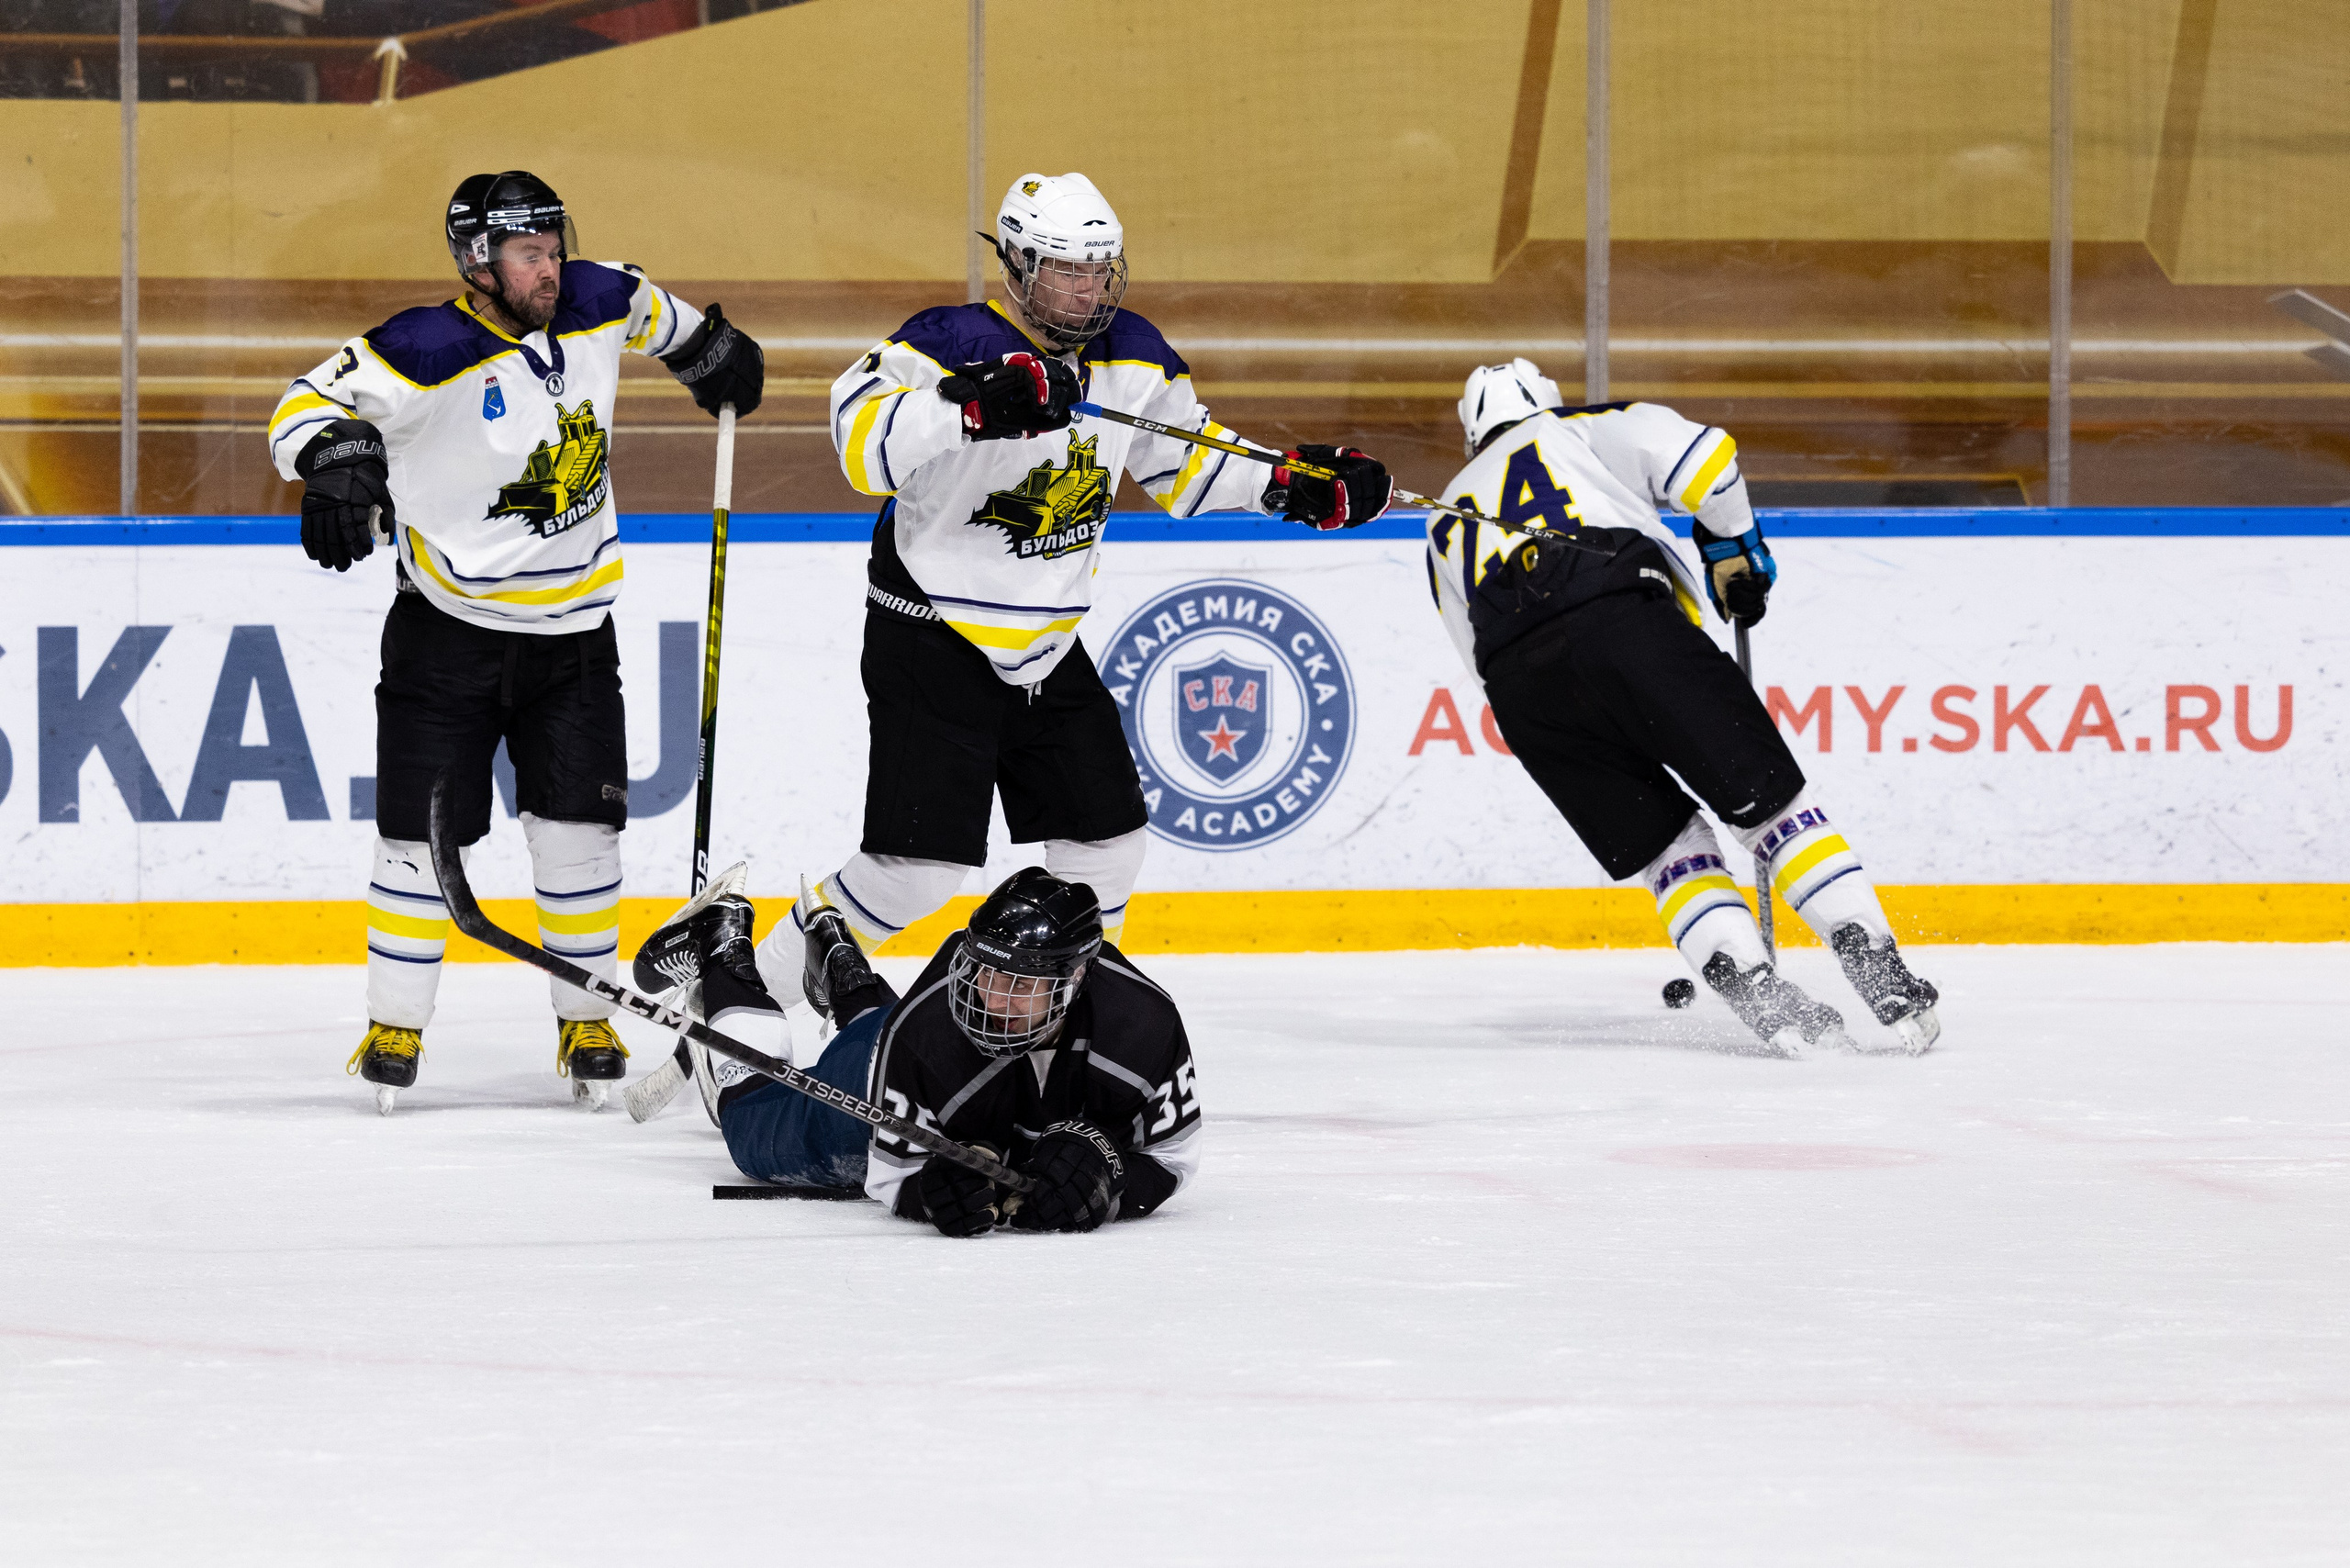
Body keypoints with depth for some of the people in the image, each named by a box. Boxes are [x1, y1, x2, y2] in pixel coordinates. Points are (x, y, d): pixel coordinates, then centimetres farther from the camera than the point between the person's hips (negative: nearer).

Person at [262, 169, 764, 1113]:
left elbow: (650, 313, 19)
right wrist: (337, 458, -41)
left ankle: (587, 1023, 13)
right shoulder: (430, 353, -20)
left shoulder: (596, 305, -5)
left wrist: (710, 351, 29)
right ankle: (395, 1028, 13)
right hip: (448, 625, -3)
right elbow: (307, 405, -22)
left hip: (572, 628, 3)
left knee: (577, 831, -1)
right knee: (423, 835, 0)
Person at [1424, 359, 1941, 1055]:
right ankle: (1889, 984, -5)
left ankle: (1759, 997, -3)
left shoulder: (1446, 529, 36)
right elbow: (1695, 455, 6)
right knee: (1769, 801, 4)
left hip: (1519, 688, 3)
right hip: (1624, 623, -3)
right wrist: (1733, 546, 21)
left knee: (1666, 848, 16)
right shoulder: (1576, 429, 26)